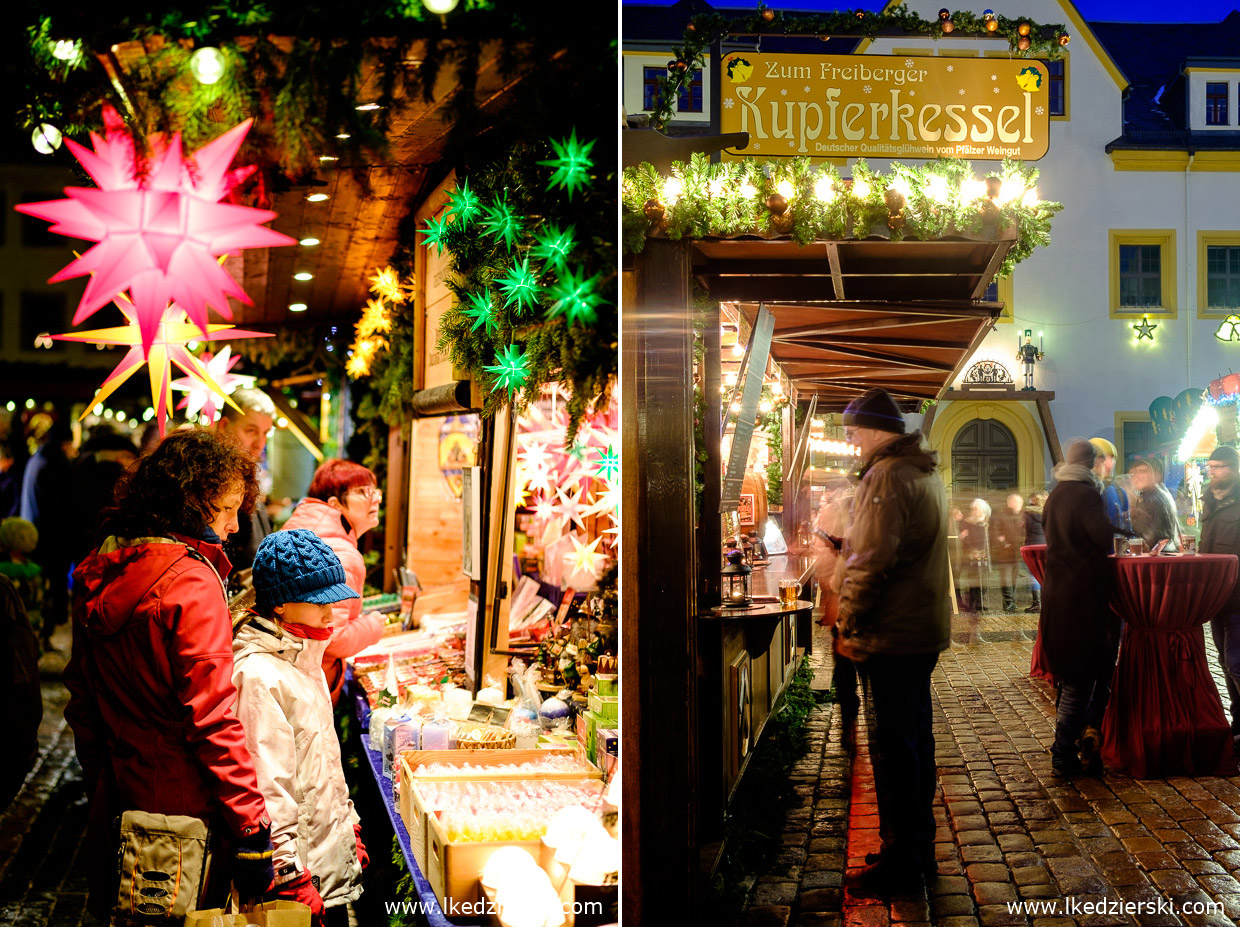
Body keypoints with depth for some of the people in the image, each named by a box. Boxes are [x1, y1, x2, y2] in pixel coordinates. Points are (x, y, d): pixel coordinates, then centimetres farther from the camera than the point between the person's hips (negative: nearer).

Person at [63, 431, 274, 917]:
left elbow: (83, 703, 14)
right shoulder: (190, 582, -20)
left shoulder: (97, 575, 5)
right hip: (185, 807, -7)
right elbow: (212, 719, -22)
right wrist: (252, 828, -18)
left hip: (115, 804, 8)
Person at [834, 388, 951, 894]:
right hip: (924, 630, 10)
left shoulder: (887, 477, -17)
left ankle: (902, 861, 5)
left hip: (891, 637, -10)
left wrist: (848, 625, -15)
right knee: (915, 735, 16)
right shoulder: (925, 473, 15)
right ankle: (918, 847, 27)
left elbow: (871, 561, -23)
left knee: (894, 746, -3)